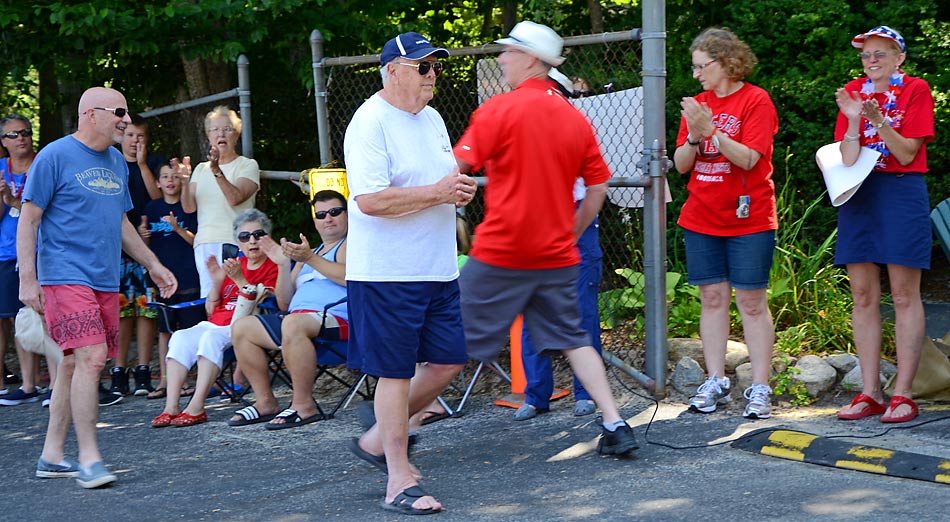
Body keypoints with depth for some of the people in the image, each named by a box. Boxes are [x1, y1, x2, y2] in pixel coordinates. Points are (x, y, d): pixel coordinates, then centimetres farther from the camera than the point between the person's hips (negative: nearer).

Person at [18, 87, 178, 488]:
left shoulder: (116, 161, 15)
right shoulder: (55, 156, -6)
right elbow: (28, 220, -7)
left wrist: (154, 266, 23)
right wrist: (27, 280, -13)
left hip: (105, 281, 7)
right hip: (65, 276, -7)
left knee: (75, 365, 10)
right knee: (90, 358, -16)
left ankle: (52, 456, 18)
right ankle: (89, 459, -10)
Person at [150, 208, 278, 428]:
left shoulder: (273, 267, 1)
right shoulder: (233, 265, 20)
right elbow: (210, 310, 18)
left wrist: (239, 279, -17)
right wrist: (217, 282, 2)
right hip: (216, 323, 7)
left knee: (212, 337, -34)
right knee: (181, 337, -20)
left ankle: (196, 408, -36)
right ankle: (171, 407, -27)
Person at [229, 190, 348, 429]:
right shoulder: (309, 252, 29)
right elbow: (285, 304, 23)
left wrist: (311, 259, -18)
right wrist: (283, 265, 9)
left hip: (337, 319, -9)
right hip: (299, 317, 9)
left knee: (292, 323, -38)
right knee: (242, 327, 0)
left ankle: (304, 406, -30)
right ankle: (265, 402, -2)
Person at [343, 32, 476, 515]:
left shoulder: (432, 119, 14)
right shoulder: (370, 123, -13)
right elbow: (370, 200, -23)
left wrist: (461, 190, 1)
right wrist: (437, 192, -19)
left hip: (438, 270, 8)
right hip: (388, 272, -8)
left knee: (448, 362, 10)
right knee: (396, 372, -1)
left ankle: (378, 439, 27)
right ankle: (400, 481, 8)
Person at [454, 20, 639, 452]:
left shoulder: (500, 109, -10)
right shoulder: (577, 119, 8)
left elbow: (456, 168, -12)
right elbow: (598, 188, 11)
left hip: (500, 254, -5)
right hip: (556, 256, 5)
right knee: (572, 339, 13)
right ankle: (615, 425, 5)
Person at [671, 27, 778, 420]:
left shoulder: (756, 100, -5)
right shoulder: (697, 104, 11)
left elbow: (749, 158, -15)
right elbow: (681, 164, 8)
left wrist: (711, 130, -23)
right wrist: (692, 137, -10)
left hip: (748, 218, -5)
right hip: (701, 219, 5)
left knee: (751, 302, -3)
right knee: (712, 298, 6)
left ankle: (760, 388, 1)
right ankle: (715, 382, 12)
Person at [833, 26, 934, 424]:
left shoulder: (915, 90, -1)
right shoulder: (854, 92, 9)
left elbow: (907, 154, -9)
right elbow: (848, 160, 2)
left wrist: (878, 119, -21)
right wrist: (853, 121, -13)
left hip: (902, 193, -4)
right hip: (859, 195, 4)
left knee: (904, 296, -3)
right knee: (863, 296, 3)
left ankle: (903, 395, 0)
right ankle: (869, 393, 9)